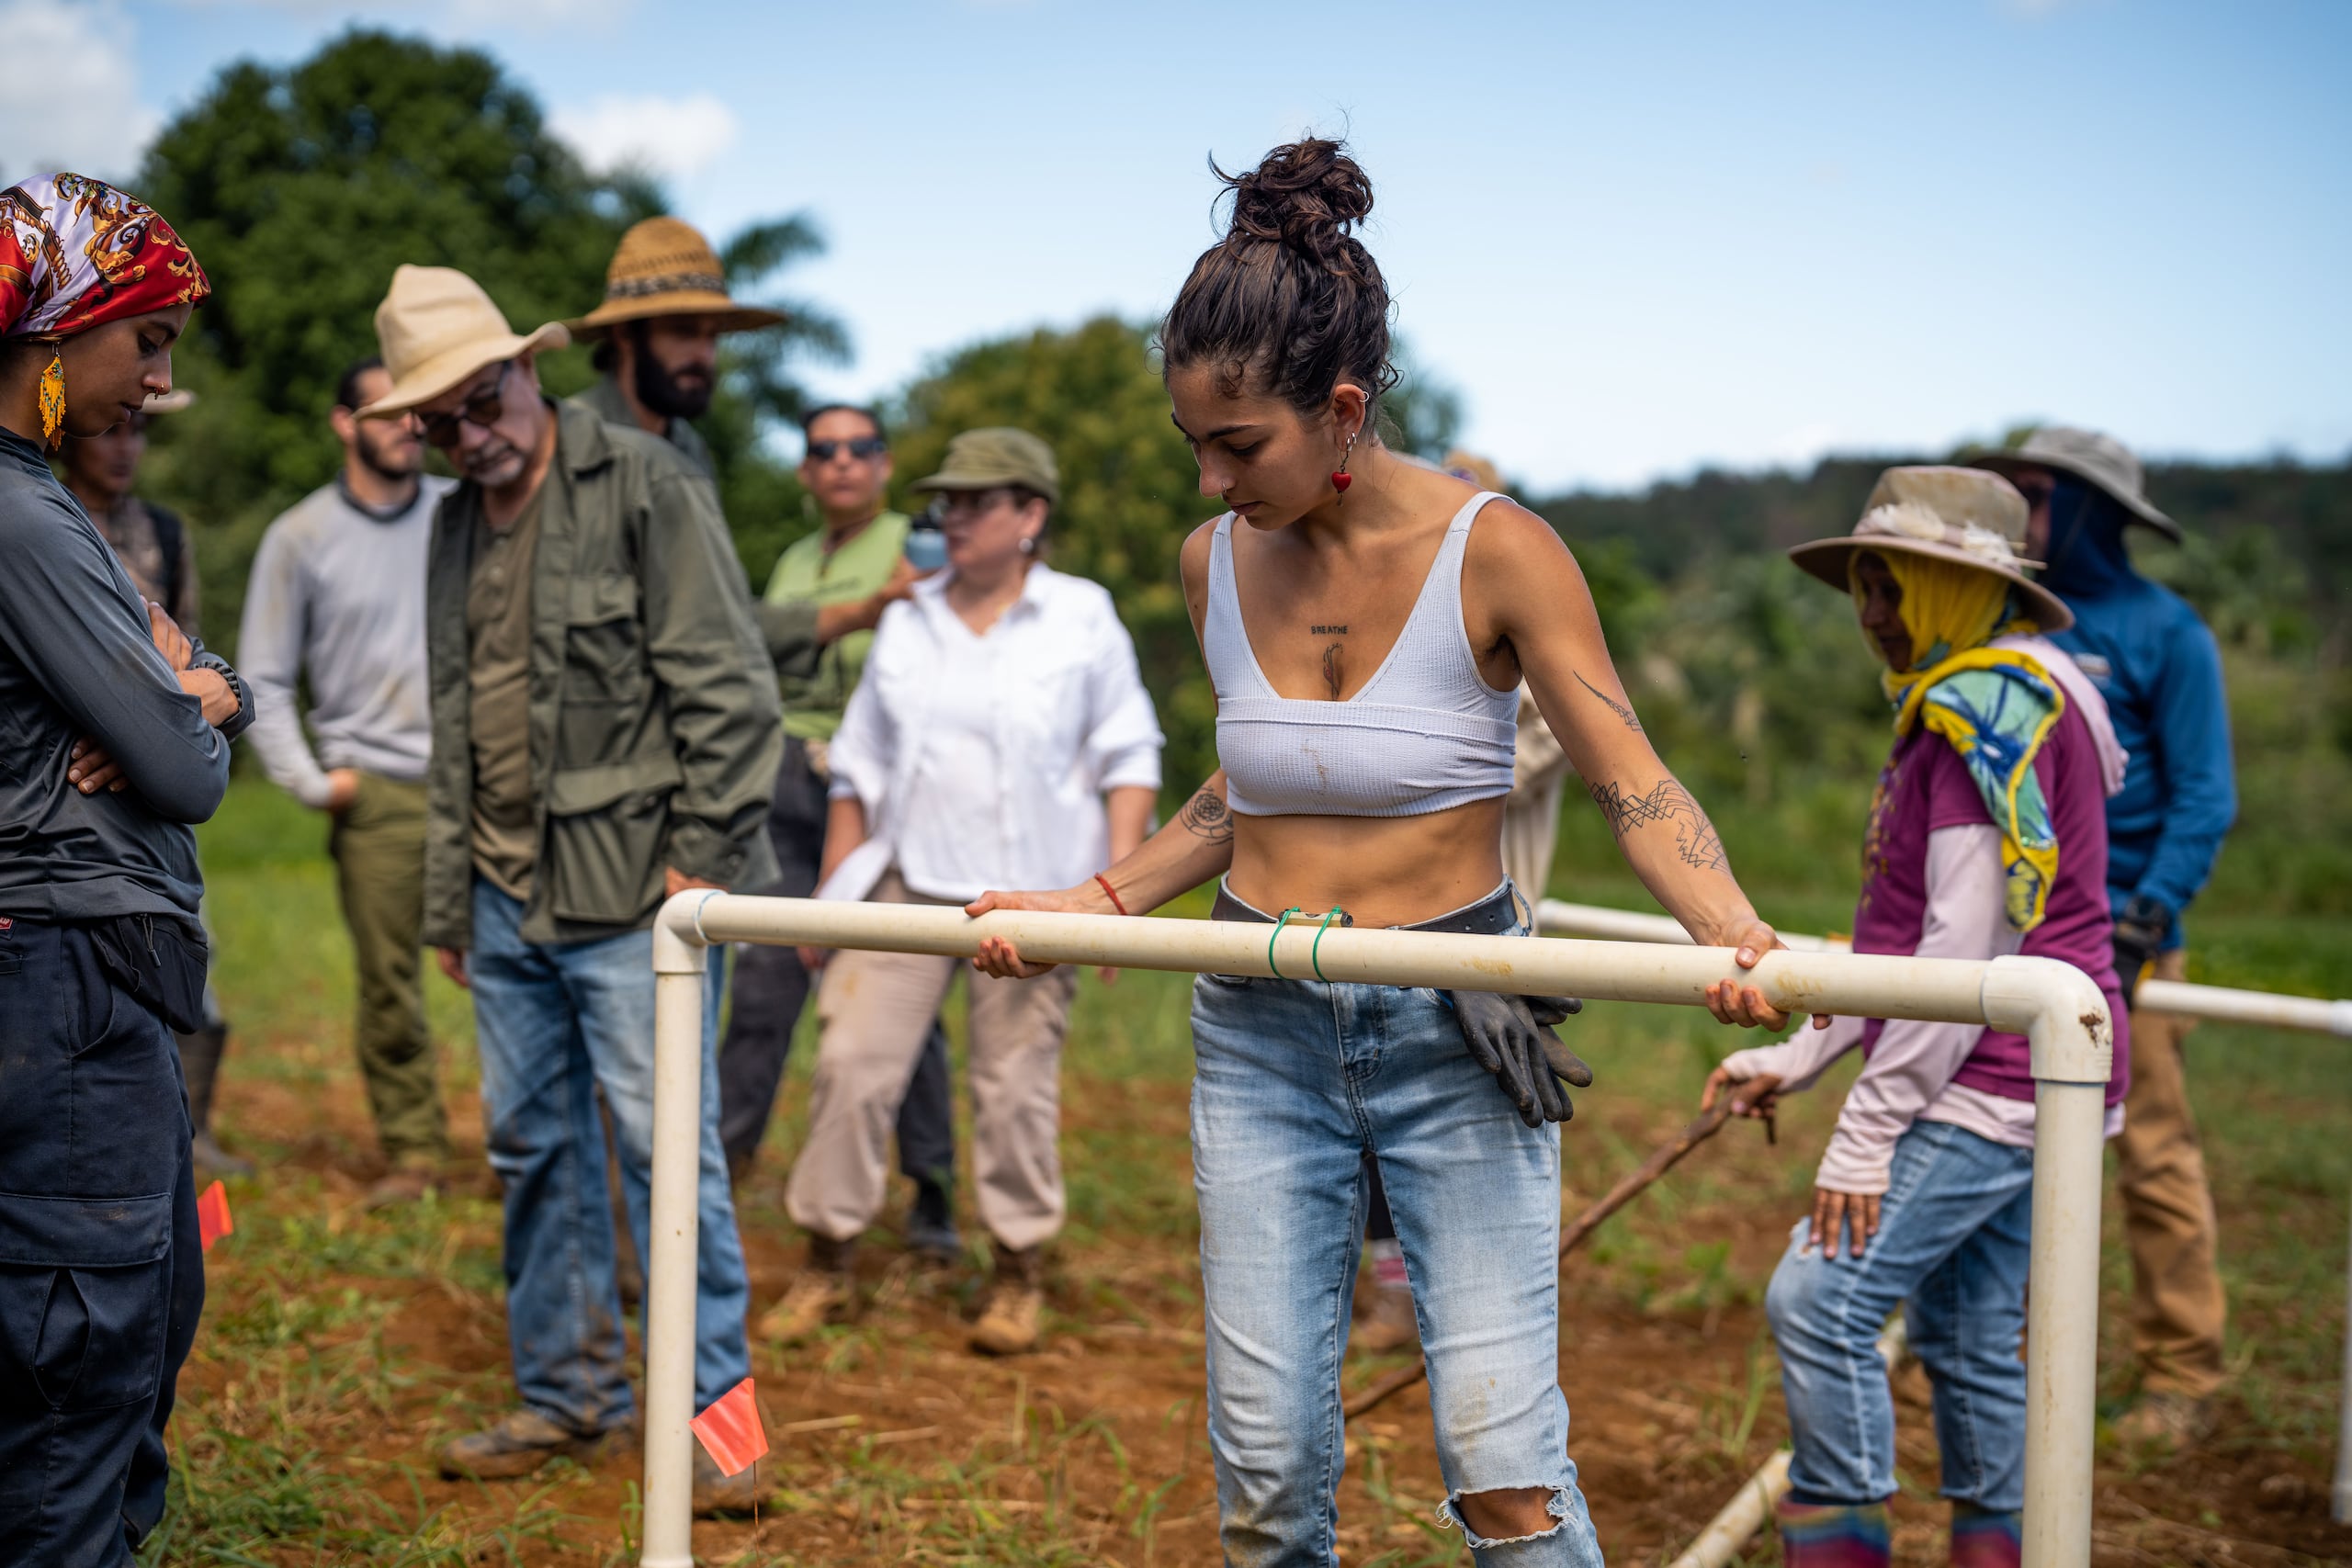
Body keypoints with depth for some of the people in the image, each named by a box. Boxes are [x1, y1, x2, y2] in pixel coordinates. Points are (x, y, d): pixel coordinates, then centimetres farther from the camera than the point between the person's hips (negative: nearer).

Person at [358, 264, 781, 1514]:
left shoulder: (645, 485, -7)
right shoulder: (456, 526, 15)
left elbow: (724, 687, -10)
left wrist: (703, 856, -13)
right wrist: (448, 905, 19)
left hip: (629, 892, -7)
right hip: (506, 898, 7)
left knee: (665, 1148, -6)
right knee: (532, 1149, 12)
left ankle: (711, 1407, 5)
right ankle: (566, 1395, 25)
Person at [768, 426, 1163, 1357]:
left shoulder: (1083, 618, 2)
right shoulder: (905, 623, 11)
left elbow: (1129, 755, 2)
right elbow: (861, 763, 14)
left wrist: (1118, 877, -8)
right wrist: (831, 892, 9)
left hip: (1027, 895, -3)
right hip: (906, 882, 3)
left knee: (1017, 1084, 1)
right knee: (852, 1062, -3)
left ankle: (1019, 1273, 16)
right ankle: (828, 1261, 9)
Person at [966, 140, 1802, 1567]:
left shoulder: (1495, 552, -11)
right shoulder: (1217, 561, 4)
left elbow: (1635, 782, -11)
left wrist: (1731, 932, -29)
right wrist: (1094, 903, 12)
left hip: (1455, 1032, -4)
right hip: (1259, 1031, 4)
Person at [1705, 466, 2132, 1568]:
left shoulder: (1995, 702, -15)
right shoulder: (1957, 705, 17)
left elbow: (1970, 946, -21)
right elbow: (1903, 940, 20)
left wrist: (1871, 1126, -19)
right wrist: (1797, 1060, 15)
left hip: (1994, 1077, -10)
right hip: (2006, 1083, 10)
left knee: (1821, 1299, -13)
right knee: (1969, 1334, 13)